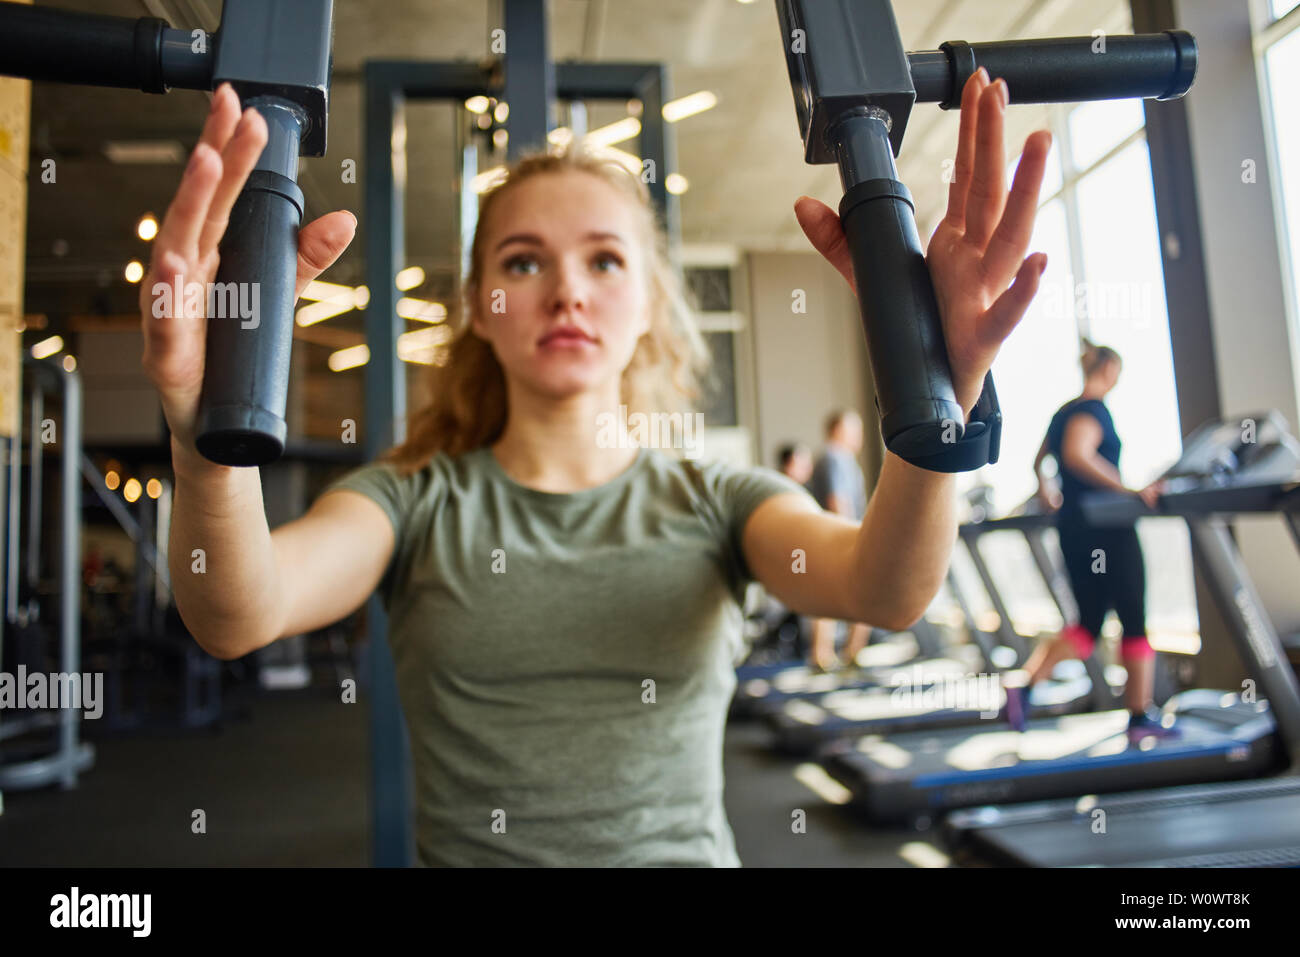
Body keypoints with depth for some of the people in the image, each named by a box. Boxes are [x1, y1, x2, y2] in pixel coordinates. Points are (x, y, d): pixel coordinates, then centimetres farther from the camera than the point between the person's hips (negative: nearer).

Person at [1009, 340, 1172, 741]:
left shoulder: (1063, 412, 15)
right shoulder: (1093, 409, -11)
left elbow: (1039, 462, 23)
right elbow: (1077, 455, -27)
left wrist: (1047, 494, 33)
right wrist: (1131, 490, -28)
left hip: (1073, 528, 8)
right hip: (1105, 528, -8)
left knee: (1088, 625, 11)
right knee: (1135, 622, 4)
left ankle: (1025, 683, -7)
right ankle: (1141, 716, 12)